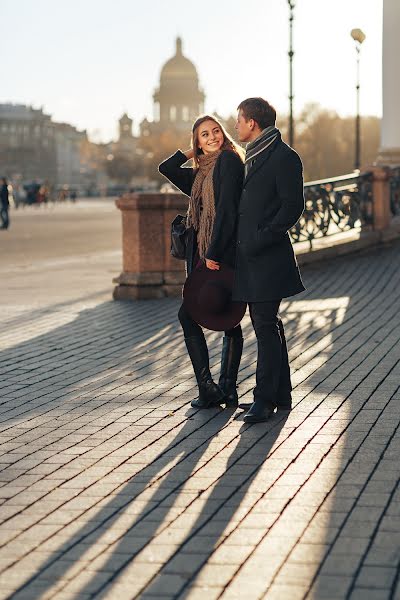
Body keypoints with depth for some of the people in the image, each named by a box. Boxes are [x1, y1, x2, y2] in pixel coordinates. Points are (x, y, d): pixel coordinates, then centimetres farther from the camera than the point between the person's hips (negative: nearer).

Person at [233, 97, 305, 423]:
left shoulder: (283, 157, -10)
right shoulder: (253, 156, 19)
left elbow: (293, 205, -15)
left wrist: (262, 239, -19)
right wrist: (243, 243, 14)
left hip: (268, 256, -10)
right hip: (250, 254, 10)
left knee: (265, 326, -8)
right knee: (267, 325, 12)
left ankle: (265, 398, -5)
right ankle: (281, 395, 19)